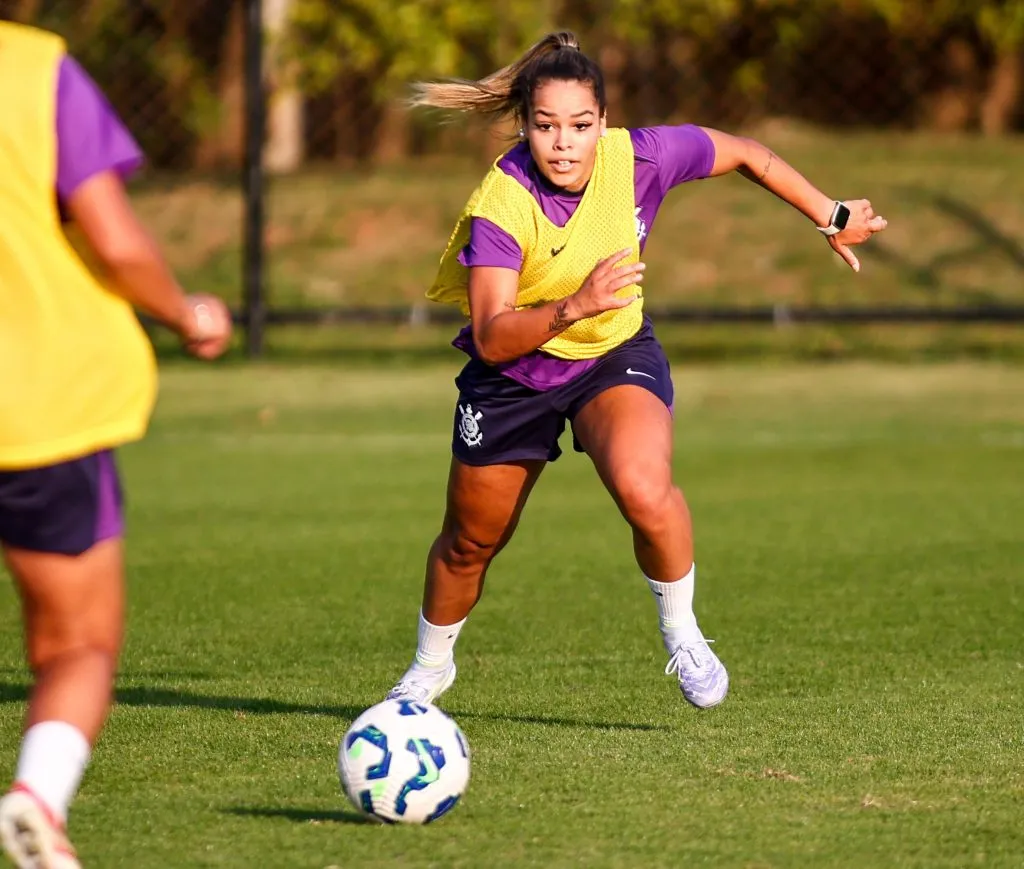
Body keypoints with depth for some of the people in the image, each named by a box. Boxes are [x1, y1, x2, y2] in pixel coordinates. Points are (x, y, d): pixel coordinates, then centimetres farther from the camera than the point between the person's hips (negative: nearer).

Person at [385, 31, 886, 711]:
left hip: (616, 355, 0)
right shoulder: (500, 204, -29)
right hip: (515, 370, 0)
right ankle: (430, 667, 46)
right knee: (471, 542, 16)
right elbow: (492, 338, -36)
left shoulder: (640, 158, -22)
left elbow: (747, 156, -3)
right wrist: (572, 307, -52)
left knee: (644, 491, -31)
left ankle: (682, 634, -5)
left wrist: (832, 218, 4)